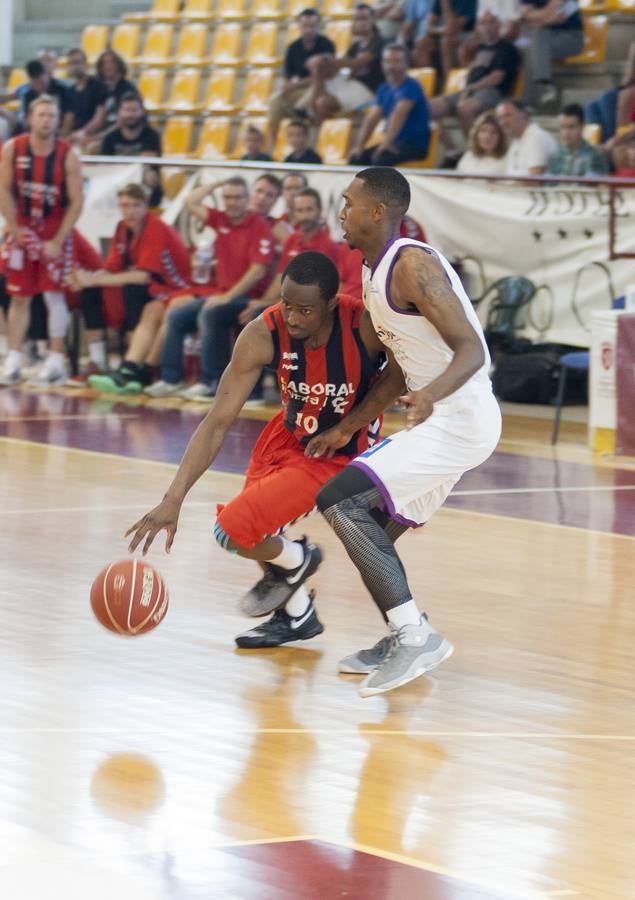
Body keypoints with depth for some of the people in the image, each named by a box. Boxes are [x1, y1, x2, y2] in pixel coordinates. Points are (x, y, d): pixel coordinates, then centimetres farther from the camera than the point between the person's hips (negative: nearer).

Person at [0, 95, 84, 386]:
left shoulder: (67, 156, -12)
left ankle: (56, 362, -2)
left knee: (54, 294, -7)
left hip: (54, 232, -2)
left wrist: (57, 240, -15)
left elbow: (76, 202, -11)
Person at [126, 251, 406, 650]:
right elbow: (218, 423, -25)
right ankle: (297, 616, 44)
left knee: (233, 530, -15)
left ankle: (294, 561, 17)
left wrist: (344, 429, -20)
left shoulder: (365, 324, -32)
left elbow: (400, 374, -10)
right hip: (288, 436, 4)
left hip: (337, 454, -4)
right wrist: (173, 499, -34)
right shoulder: (263, 335, -25)